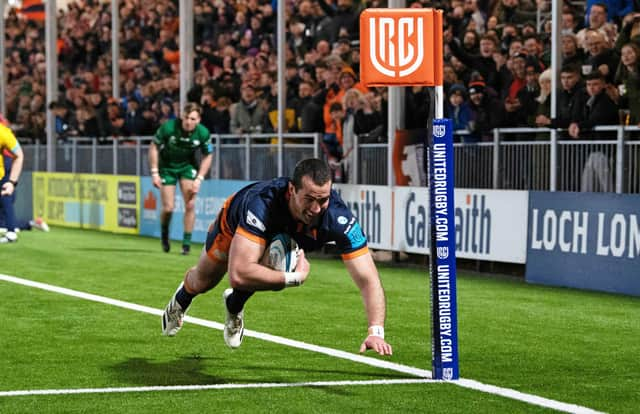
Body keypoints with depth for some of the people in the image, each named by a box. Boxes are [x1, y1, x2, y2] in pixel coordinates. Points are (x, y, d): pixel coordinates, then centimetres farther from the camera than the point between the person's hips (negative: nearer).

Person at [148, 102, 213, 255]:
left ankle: (186, 243, 2)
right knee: (168, 208, -5)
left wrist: (199, 179, -12)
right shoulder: (168, 127, -27)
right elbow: (154, 147, -13)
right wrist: (155, 173, -16)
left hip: (188, 165, 1)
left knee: (190, 205, -11)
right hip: (167, 166, -1)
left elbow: (207, 156, -5)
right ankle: (164, 234, 27)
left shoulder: (203, 133, -21)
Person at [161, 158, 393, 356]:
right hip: (234, 225, -1)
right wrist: (294, 278, -51)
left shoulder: (338, 217, -44)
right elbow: (239, 274, -57)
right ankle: (182, 299, 63)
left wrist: (376, 332, -58)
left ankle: (234, 306, 11)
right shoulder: (262, 203, -51)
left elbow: (368, 279, -44)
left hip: (286, 238, 1)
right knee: (203, 281, 20)